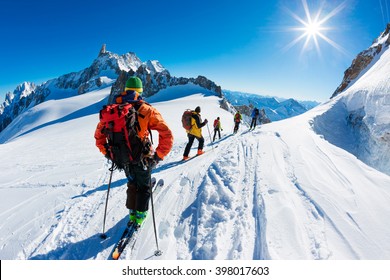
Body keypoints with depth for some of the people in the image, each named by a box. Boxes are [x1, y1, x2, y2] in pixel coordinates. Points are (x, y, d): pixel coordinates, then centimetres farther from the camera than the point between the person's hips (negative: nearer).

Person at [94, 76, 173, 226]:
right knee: (144, 187, 21)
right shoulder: (147, 110, -12)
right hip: (141, 158, -3)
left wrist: (106, 152, 15)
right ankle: (140, 216, 30)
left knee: (132, 184, 28)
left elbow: (99, 134, 7)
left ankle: (132, 213, 35)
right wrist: (159, 155, -8)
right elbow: (167, 135, -16)